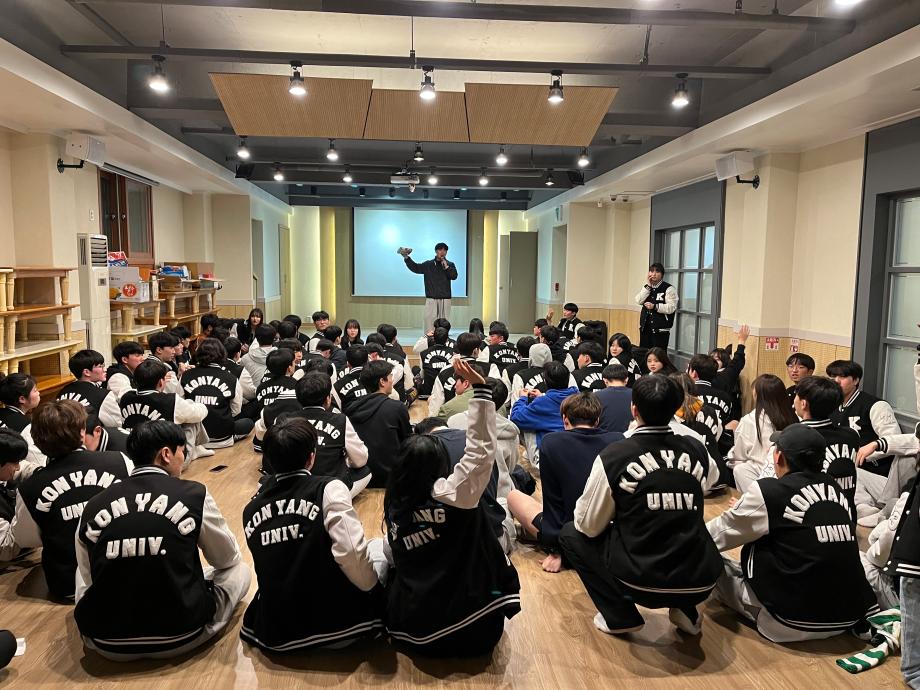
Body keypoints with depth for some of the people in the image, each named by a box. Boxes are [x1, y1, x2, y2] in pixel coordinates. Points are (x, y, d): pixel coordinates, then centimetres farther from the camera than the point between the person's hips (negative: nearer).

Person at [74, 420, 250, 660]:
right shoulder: (194, 495, -8)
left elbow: (88, 577, 10)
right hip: (179, 637, -3)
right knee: (239, 570, 19)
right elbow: (228, 559, 8)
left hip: (107, 644, 3)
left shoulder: (93, 506, -1)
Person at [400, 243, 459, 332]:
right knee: (429, 321, -6)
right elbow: (415, 268, 5)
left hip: (445, 299, 0)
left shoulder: (450, 264, 7)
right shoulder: (428, 264, 7)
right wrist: (406, 257, -2)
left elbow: (454, 276, -6)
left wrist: (446, 267, -16)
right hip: (431, 299, 0)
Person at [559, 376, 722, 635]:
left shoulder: (613, 456, -10)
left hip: (643, 583, -4)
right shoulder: (698, 451, 0)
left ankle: (620, 615, 10)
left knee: (571, 534, 16)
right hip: (701, 585, 5)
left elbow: (589, 526, -1)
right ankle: (686, 611, 22)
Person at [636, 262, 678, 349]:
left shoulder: (669, 288, -5)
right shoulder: (647, 287, 14)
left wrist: (655, 306, -22)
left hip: (661, 329, -6)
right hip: (645, 328, 6)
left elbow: (671, 308, -14)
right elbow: (639, 301, -1)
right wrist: (648, 286, -6)